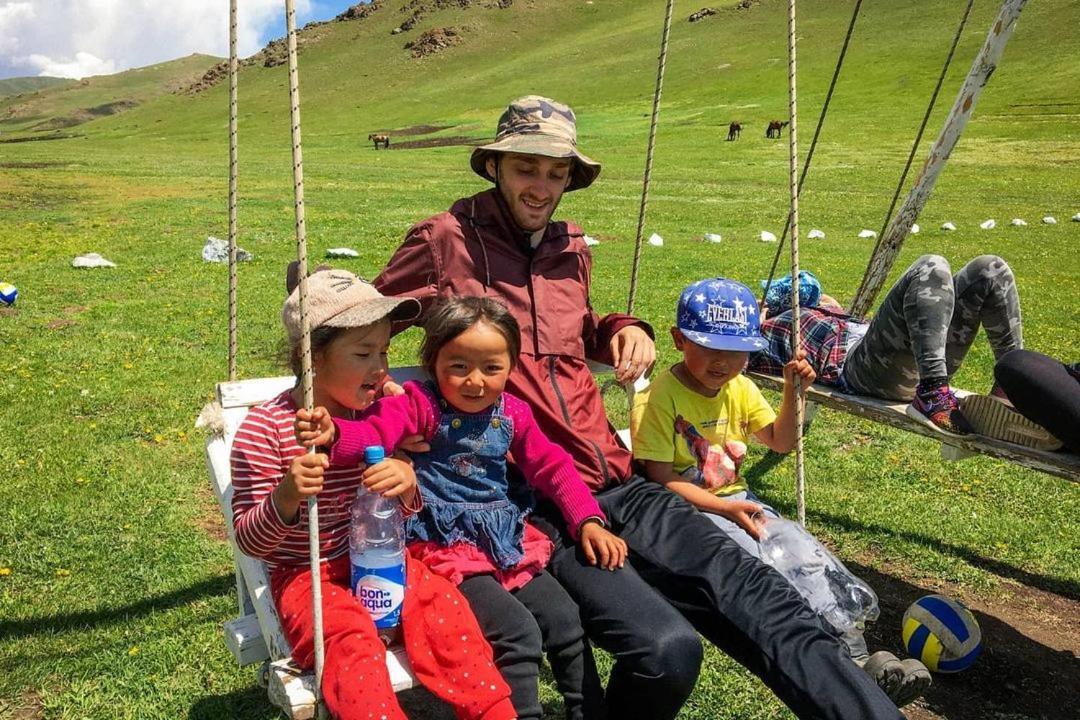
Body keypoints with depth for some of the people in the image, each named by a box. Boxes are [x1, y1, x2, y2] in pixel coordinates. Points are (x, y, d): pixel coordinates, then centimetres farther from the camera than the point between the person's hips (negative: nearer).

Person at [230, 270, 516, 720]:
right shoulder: (264, 429, -14)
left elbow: (404, 512, 9)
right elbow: (248, 540, -10)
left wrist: (408, 483, -17)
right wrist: (285, 498, -32)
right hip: (305, 575, -3)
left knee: (443, 607, -20)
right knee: (352, 638, -32)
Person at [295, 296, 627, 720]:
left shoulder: (512, 413, 4)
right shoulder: (420, 404, -12)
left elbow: (552, 466, 9)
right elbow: (374, 432, -29)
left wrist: (588, 520, -2)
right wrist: (334, 433, -52)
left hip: (508, 543, 6)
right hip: (446, 547, -6)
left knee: (567, 621, 5)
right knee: (518, 632, -21)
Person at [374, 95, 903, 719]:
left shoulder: (572, 251, 16)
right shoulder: (445, 242, -1)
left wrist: (623, 329, 13)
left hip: (615, 482, 6)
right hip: (532, 505, -5)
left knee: (754, 595, -12)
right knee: (667, 648, -26)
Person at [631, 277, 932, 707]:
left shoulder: (740, 388, 7)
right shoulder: (660, 397, -16)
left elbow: (779, 442, 16)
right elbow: (661, 481, -18)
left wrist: (792, 392, 0)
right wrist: (726, 509, -26)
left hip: (737, 500, 7)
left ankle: (855, 655, -19)